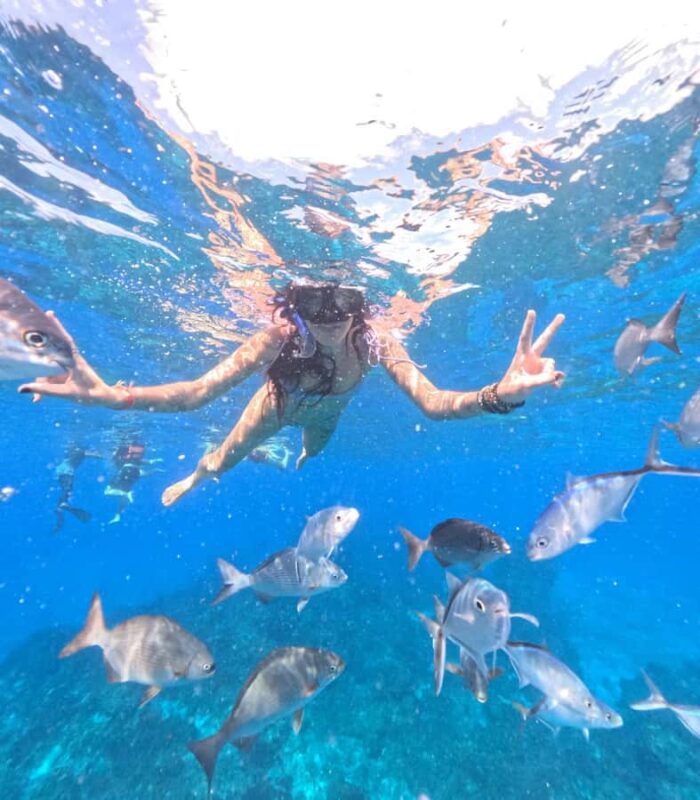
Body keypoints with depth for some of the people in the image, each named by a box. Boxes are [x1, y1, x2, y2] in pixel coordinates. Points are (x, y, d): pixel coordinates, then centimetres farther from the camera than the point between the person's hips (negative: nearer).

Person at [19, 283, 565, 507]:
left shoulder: (374, 343, -39)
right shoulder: (281, 336, -41)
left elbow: (433, 402, -47)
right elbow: (201, 390, -44)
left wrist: (502, 394, -64)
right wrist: (112, 395, -58)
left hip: (324, 415, 2)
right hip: (279, 404, -1)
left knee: (313, 454, 37)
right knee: (223, 460, 23)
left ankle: (299, 464, 80)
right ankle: (191, 481, 63)